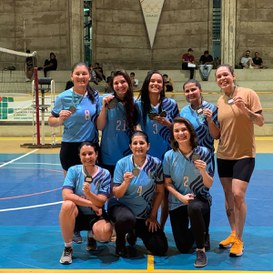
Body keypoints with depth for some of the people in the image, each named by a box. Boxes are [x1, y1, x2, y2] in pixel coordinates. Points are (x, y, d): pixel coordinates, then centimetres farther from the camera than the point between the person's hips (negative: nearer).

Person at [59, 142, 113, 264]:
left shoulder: (104, 174, -7)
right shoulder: (74, 170, -7)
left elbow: (100, 202, -14)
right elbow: (66, 195, -20)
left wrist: (88, 193, -35)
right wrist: (91, 204, -20)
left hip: (96, 216, 0)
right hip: (77, 215, 0)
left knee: (105, 233, -33)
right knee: (67, 205, -35)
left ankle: (91, 236, 10)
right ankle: (67, 247, -14)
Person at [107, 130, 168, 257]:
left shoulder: (155, 164, -10)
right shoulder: (122, 163, -11)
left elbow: (160, 192, 0)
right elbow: (116, 195, -10)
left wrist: (153, 216, 1)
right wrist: (126, 182, -29)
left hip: (145, 213, 3)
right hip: (121, 205, -2)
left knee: (160, 249, -3)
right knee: (127, 218, -39)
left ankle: (135, 232, 27)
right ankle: (119, 243, -4)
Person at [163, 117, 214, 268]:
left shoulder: (203, 152, -12)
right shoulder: (169, 156, -9)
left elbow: (209, 185, -10)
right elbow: (168, 183, 0)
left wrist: (203, 171, -30)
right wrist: (181, 197, -16)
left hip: (200, 199, -2)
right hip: (177, 202, 2)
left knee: (193, 208, -41)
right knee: (183, 248, 5)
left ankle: (201, 250, -18)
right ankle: (197, 232, 42)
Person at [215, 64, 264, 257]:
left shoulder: (248, 94, -7)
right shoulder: (219, 102, 7)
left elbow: (260, 122, -10)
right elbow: (218, 131, 12)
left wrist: (244, 109, -25)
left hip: (244, 154, -5)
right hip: (224, 154, 5)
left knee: (238, 195, -13)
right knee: (228, 196, 11)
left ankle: (239, 240, 1)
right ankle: (233, 234, 27)